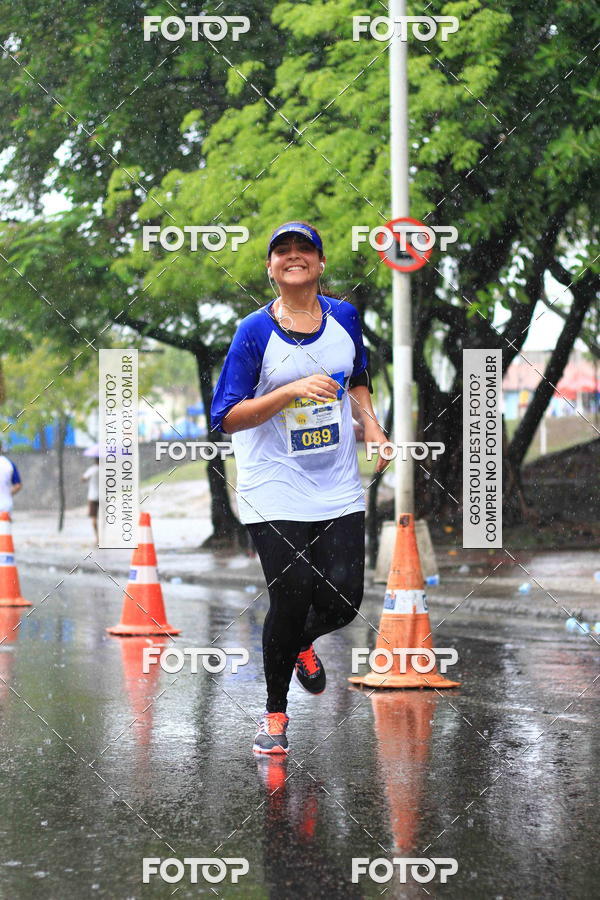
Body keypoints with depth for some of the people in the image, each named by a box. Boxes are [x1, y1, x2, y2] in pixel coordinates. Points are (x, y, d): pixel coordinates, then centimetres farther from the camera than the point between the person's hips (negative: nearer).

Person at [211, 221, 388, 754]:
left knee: (343, 601, -3)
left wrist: (370, 423, 5)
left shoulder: (345, 318, 5)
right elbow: (226, 418, -11)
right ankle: (276, 711, 14)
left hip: (338, 490, 4)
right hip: (275, 493, -4)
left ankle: (300, 644, 34)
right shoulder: (255, 331, -8)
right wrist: (292, 391, -22)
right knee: (291, 600, -9)